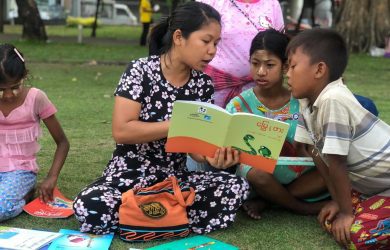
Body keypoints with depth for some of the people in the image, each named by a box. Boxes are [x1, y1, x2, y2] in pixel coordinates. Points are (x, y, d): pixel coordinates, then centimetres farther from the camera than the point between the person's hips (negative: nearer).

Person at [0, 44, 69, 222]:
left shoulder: (36, 98, -9)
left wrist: (52, 177, -15)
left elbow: (62, 143, -3)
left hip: (20, 171, -3)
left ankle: (26, 194, -2)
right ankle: (20, 192, -2)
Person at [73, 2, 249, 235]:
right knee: (90, 206, -35)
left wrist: (211, 157, -26)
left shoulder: (203, 84, 1)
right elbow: (121, 131, -18)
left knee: (237, 188, -22)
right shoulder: (141, 71, -11)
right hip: (129, 175, -4)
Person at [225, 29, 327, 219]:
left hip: (297, 176, 3)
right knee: (256, 173, -36)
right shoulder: (240, 104, -4)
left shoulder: (299, 102, 2)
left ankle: (265, 200, -12)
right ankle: (303, 208, -7)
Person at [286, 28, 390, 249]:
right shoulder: (308, 101, -3)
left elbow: (336, 163, -23)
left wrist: (346, 210, -15)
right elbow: (318, 153, 3)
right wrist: (338, 200, 3)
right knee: (331, 221, 0)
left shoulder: (333, 100, -30)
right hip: (370, 185, 9)